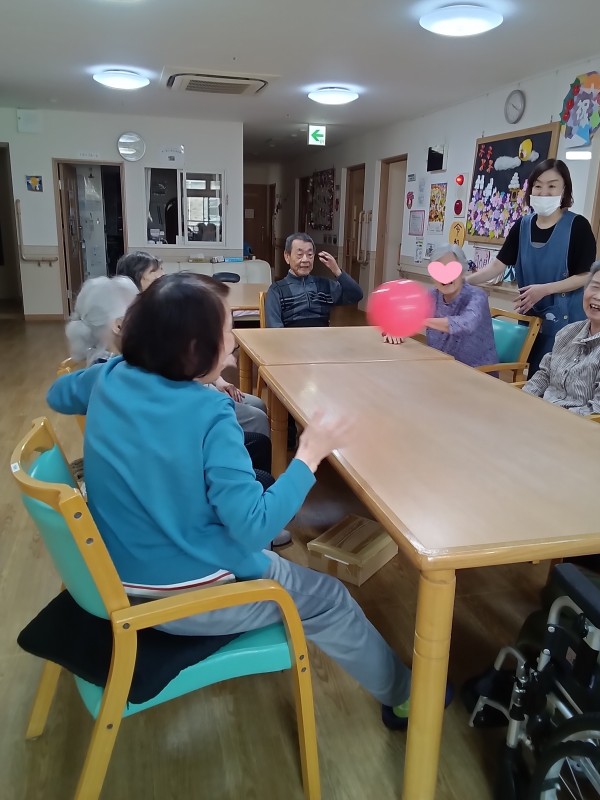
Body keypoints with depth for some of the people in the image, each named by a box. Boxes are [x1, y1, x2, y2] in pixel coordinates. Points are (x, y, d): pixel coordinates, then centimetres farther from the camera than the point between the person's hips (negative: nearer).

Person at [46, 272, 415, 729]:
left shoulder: (110, 378, -8)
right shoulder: (209, 414, -27)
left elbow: (58, 395, 16)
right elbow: (254, 528, -28)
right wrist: (310, 455, -20)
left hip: (118, 576, 8)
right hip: (186, 598, -7)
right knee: (327, 600, 13)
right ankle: (403, 695, 37)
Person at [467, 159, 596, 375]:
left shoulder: (577, 226, -9)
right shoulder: (522, 226, 4)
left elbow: (586, 276, -10)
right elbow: (499, 264, 0)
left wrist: (544, 289, -22)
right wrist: (464, 281, -14)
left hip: (565, 318, -4)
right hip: (530, 315, 4)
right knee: (532, 374, 11)